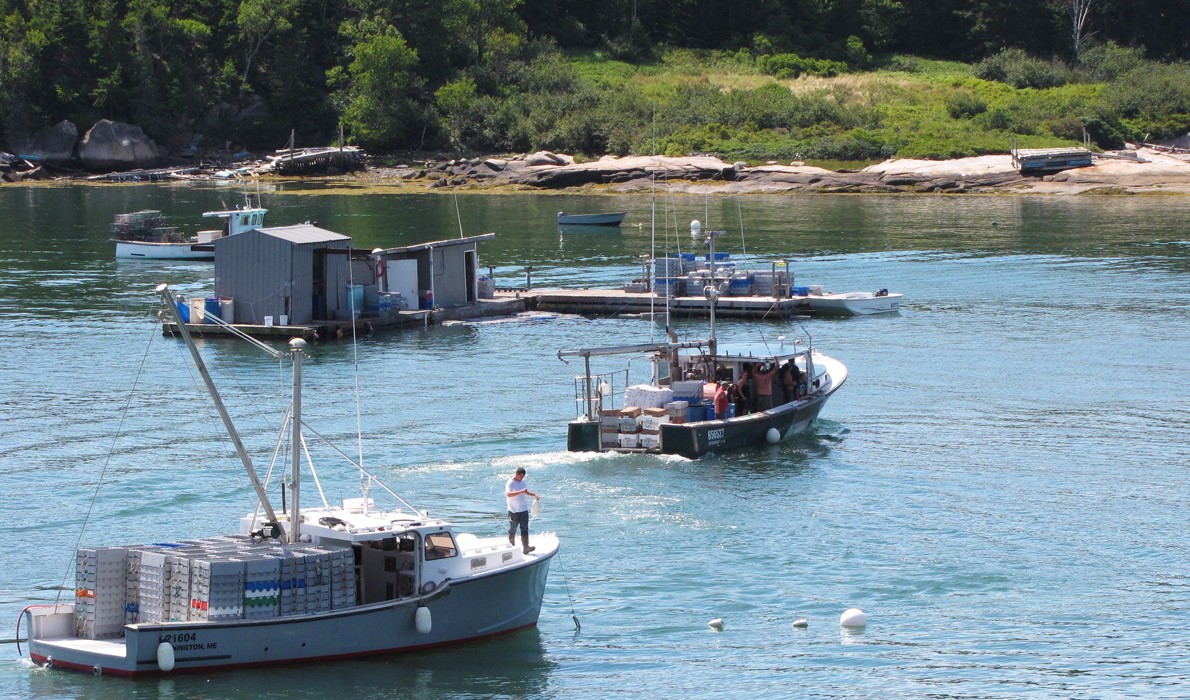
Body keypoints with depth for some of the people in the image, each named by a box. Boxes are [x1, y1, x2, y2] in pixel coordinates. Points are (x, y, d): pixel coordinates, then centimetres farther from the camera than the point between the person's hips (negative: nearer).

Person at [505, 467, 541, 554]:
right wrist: (521, 491, -40)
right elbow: (508, 494, -32)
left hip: (524, 510, 6)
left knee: (524, 529, 0)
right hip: (513, 511, -6)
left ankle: (526, 547, -2)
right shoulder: (510, 483, -15)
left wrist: (534, 495, 8)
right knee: (512, 530, 6)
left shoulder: (522, 482, 8)